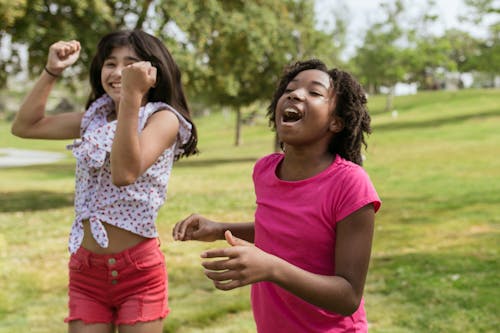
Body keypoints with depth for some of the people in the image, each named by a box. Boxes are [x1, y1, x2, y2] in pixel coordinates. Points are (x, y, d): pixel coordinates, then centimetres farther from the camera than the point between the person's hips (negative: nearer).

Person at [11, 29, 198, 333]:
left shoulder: (163, 118, -9)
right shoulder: (95, 118, 9)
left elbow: (125, 173, -25)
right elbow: (24, 126, 13)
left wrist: (132, 96, -30)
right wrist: (52, 71, 5)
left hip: (139, 270, -5)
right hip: (85, 268, 5)